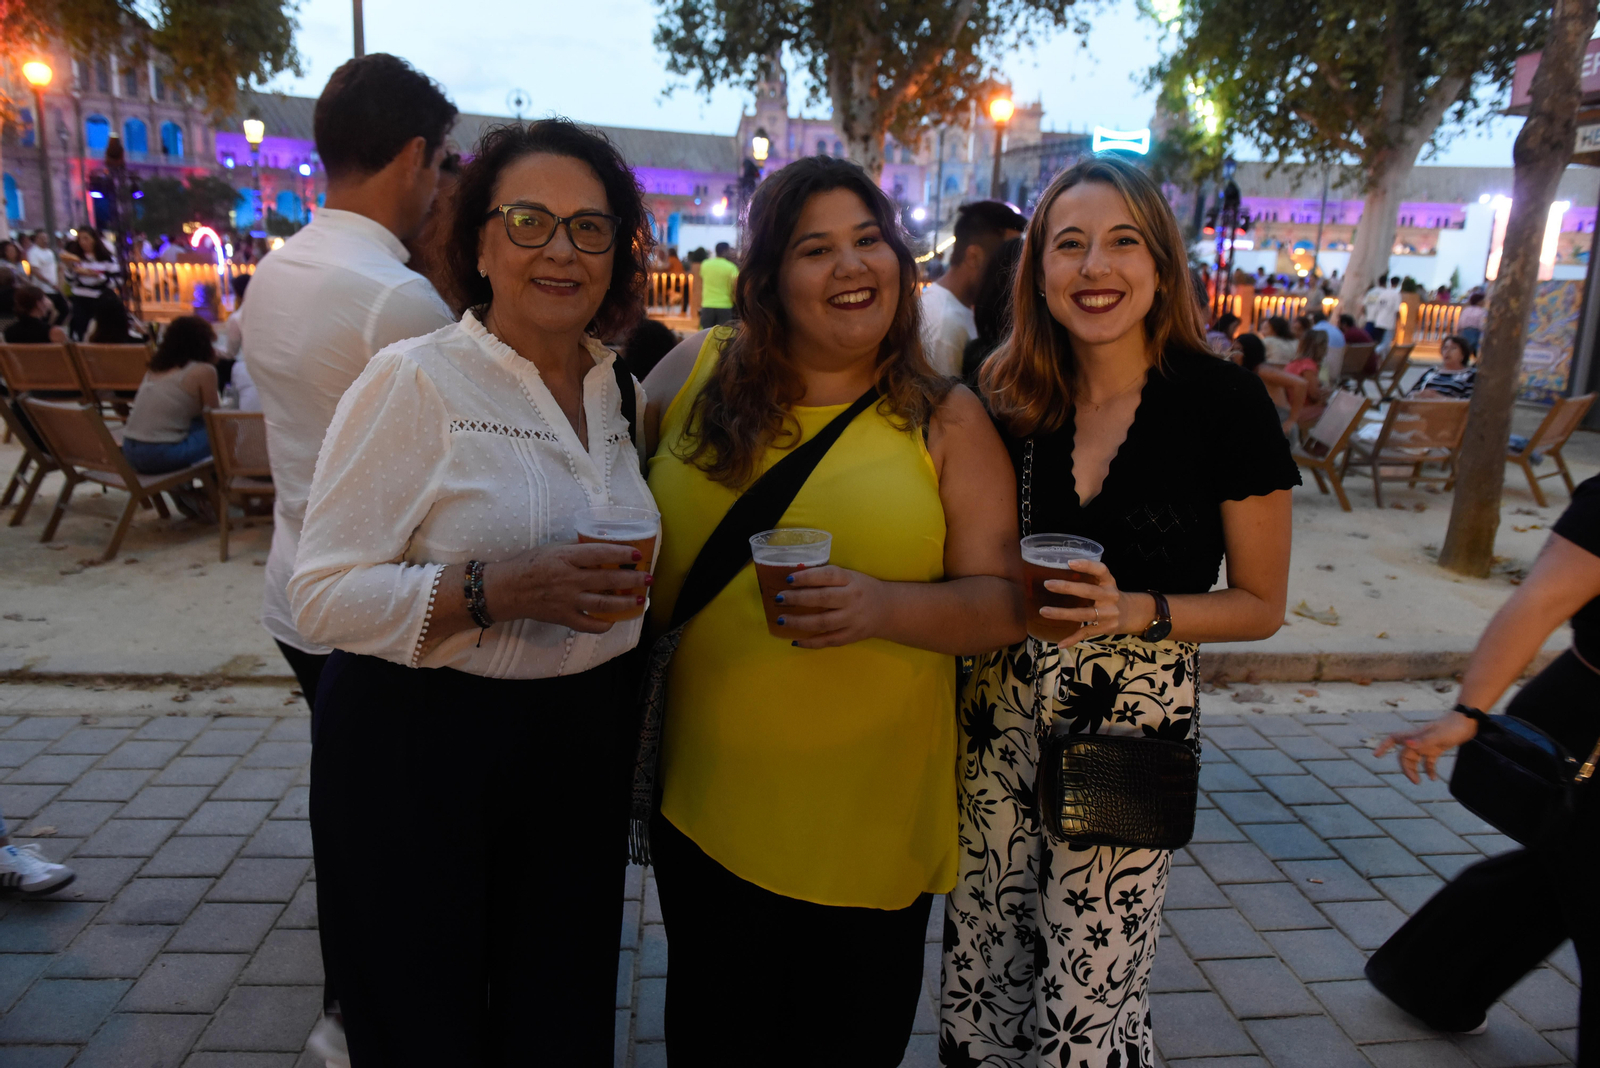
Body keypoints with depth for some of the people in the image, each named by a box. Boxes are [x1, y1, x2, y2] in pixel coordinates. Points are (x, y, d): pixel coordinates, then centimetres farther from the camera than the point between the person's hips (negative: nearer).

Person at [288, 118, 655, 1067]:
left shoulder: (620, 392, 7)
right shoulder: (415, 381, -12)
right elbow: (325, 595, -17)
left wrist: (617, 591, 7)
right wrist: (499, 592, -28)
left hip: (582, 745, 5)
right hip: (421, 749, -5)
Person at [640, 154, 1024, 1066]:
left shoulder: (946, 419, -2)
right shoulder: (696, 373, 1)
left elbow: (1005, 604, -6)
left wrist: (881, 606, -24)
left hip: (871, 826, -1)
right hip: (701, 808, 2)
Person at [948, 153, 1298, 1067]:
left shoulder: (1224, 401, -9)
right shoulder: (1013, 399, 1)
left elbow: (1262, 605, -4)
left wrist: (1136, 611, -18)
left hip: (1134, 725, -3)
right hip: (1003, 711, 4)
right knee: (982, 979, 14)